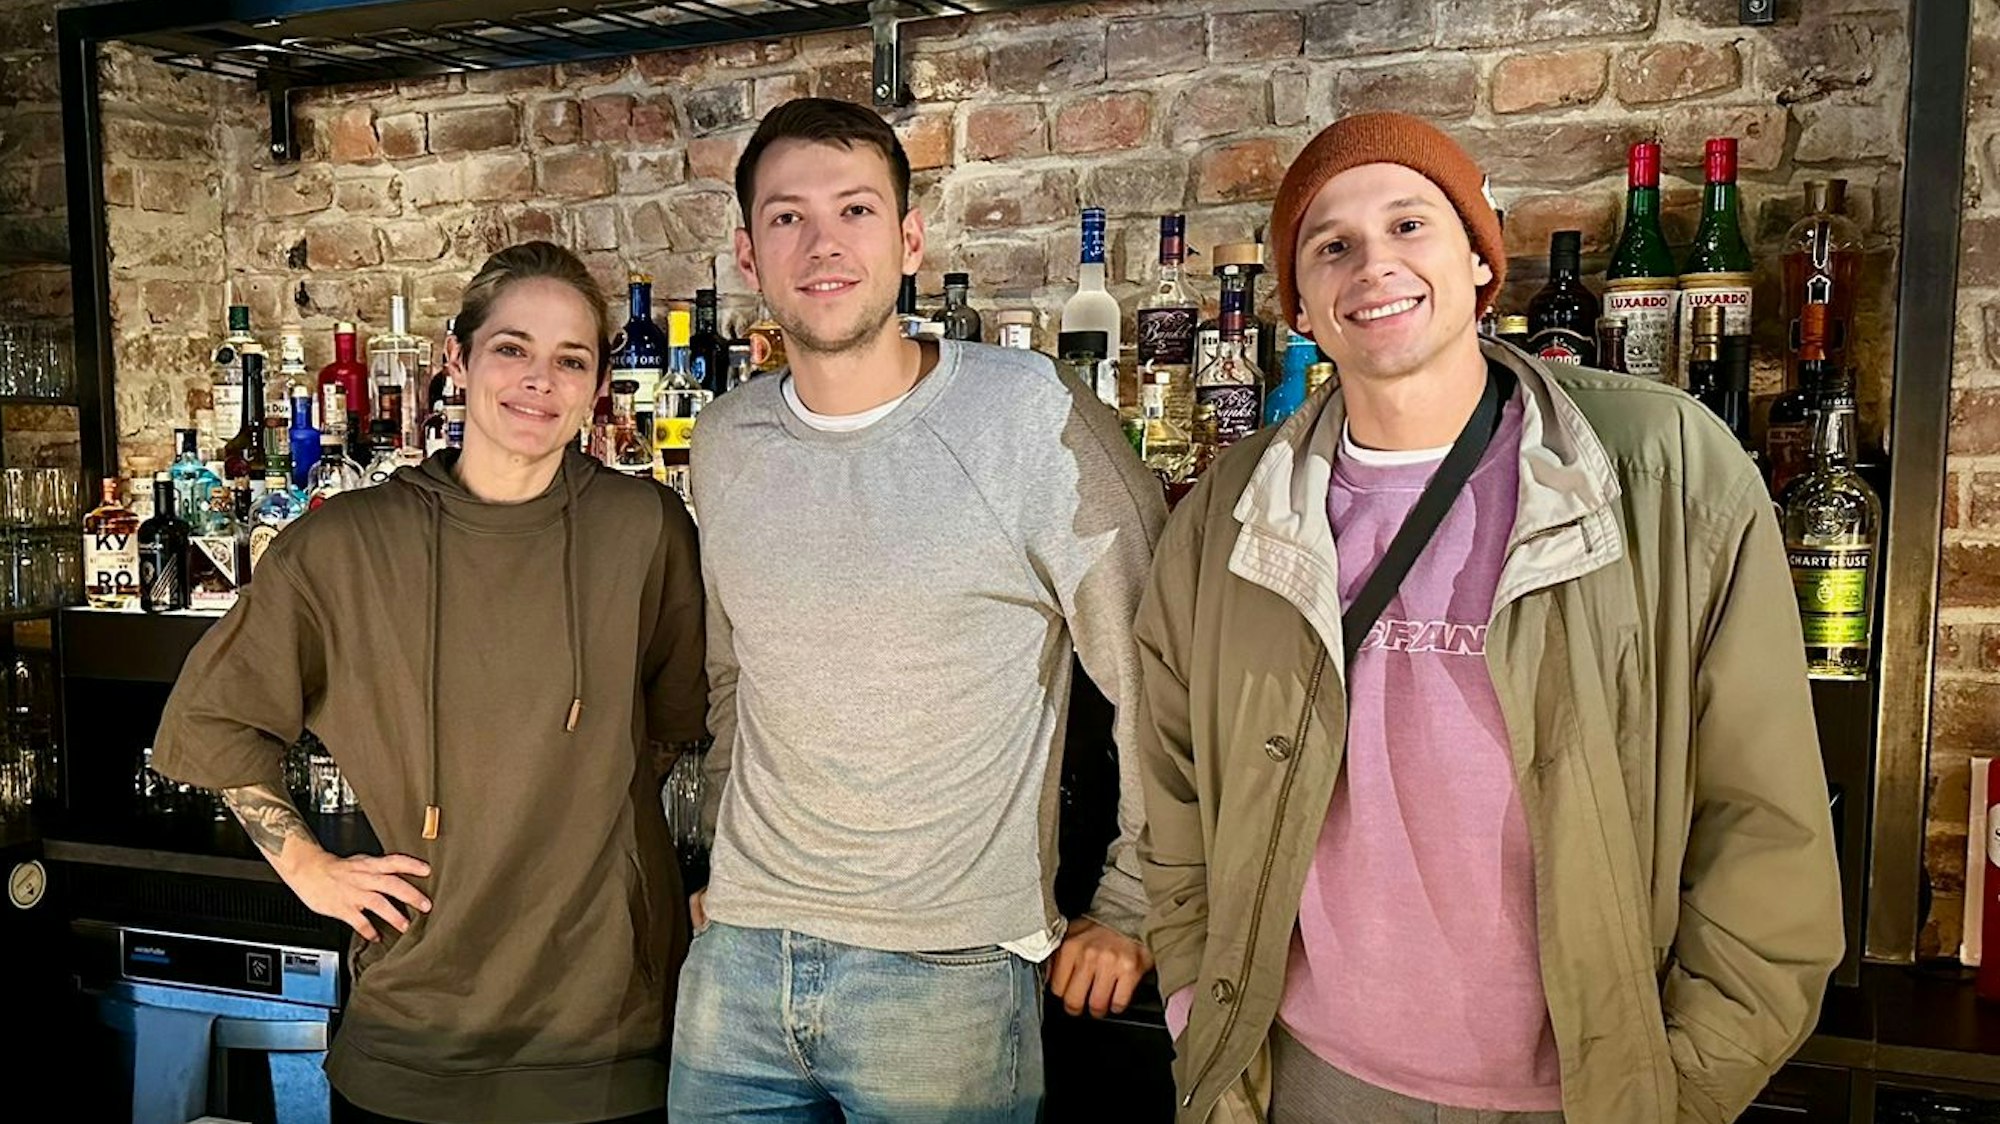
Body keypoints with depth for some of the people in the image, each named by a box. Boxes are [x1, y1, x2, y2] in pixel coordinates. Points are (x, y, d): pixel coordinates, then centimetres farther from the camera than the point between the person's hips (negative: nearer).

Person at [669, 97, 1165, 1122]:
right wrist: (731, 867, 16)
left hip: (949, 974, -4)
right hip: (738, 959, 5)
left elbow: (1162, 685, -9)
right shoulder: (726, 443, 4)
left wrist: (1132, 910, -5)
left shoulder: (1030, 420, -13)